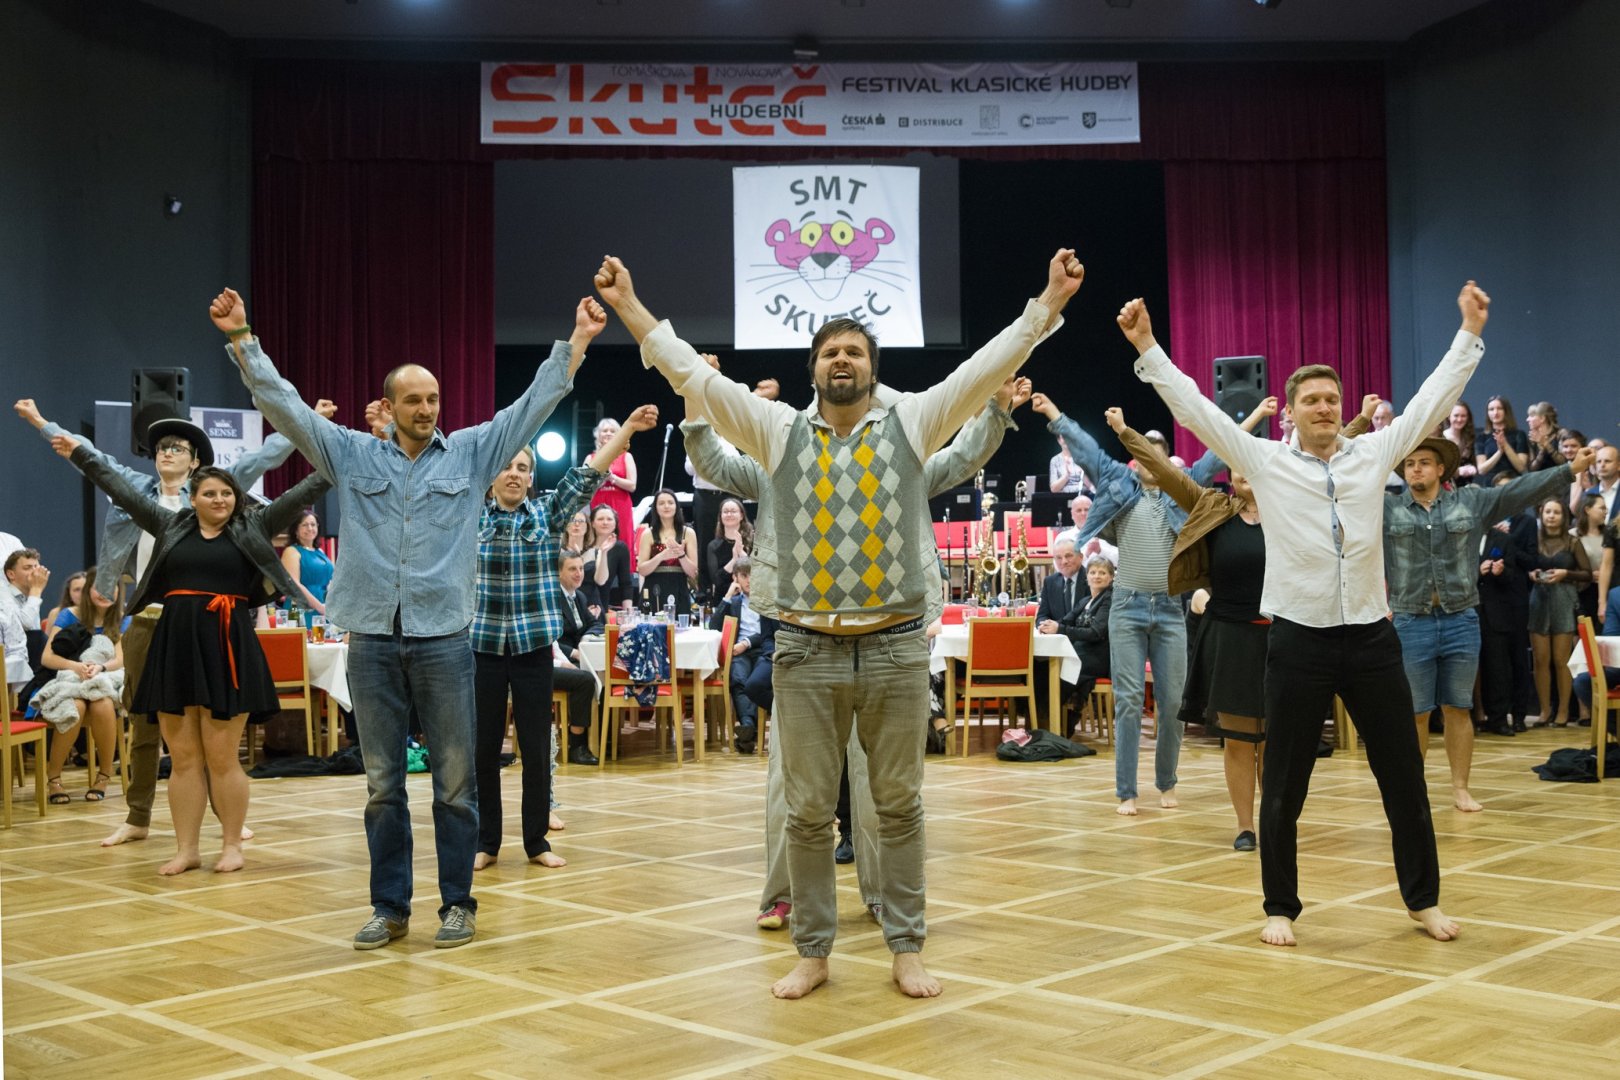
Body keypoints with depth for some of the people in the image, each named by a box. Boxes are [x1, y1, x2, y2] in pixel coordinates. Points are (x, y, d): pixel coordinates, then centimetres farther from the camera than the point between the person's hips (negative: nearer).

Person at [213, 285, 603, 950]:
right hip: (372, 641, 1)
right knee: (382, 785, 8)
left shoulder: (470, 453, 7)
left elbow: (536, 402, 2)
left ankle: (458, 904, 14)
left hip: (444, 640, -1)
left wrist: (577, 340, -4)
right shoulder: (352, 456, 9)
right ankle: (389, 908, 17)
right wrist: (241, 338, -2)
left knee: (455, 783, 4)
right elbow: (283, 405, 6)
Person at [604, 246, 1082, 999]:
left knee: (899, 805, 8)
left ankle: (906, 950, 18)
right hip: (807, 652, 1)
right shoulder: (778, 431, 7)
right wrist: (631, 309, 2)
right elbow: (693, 374, 5)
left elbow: (988, 367, 1)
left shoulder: (912, 423, 6)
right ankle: (812, 952, 18)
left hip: (896, 649, 0)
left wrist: (1049, 301, -5)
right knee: (806, 811, 6)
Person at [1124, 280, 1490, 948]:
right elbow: (1196, 409, -3)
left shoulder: (1374, 454, 7)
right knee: (1283, 787, 5)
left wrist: (1470, 333, 6)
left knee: (1404, 778, 10)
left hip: (1371, 638, 2)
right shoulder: (1265, 461, 1)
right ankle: (1280, 908, 18)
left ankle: (1423, 899, 25)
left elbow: (1434, 398, 9)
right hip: (1299, 640, -2)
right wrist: (1147, 348, -9)